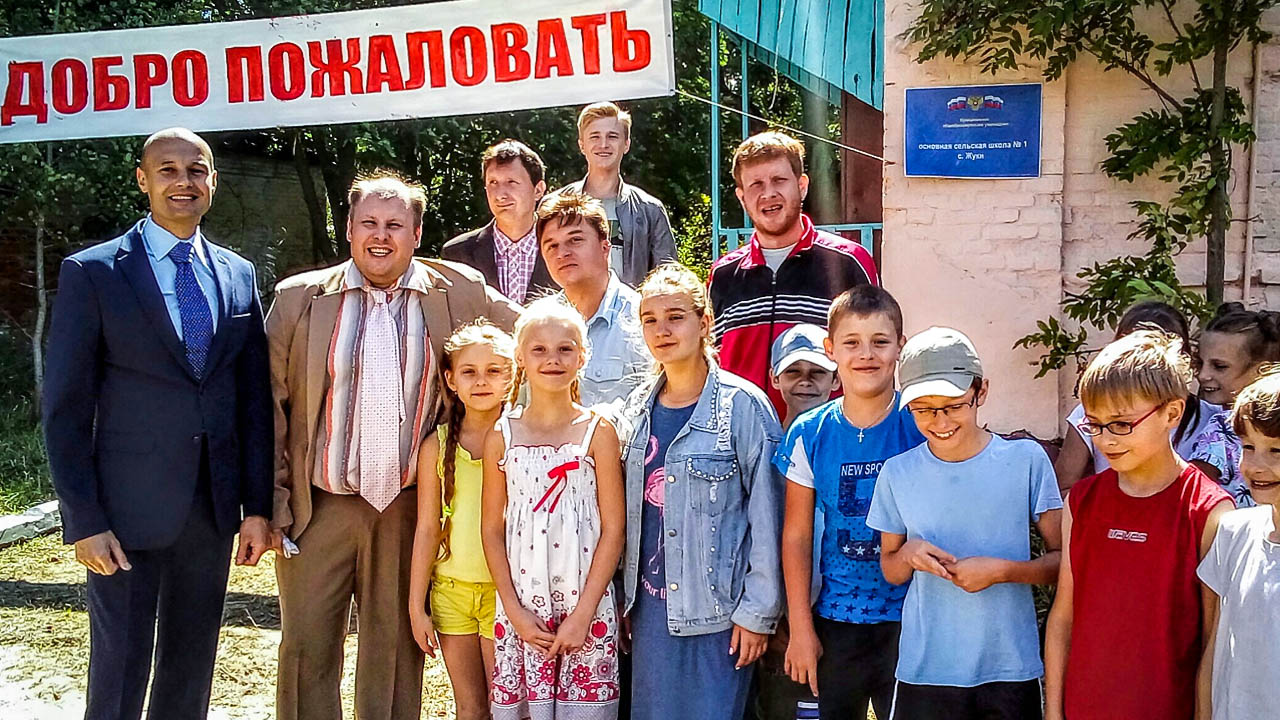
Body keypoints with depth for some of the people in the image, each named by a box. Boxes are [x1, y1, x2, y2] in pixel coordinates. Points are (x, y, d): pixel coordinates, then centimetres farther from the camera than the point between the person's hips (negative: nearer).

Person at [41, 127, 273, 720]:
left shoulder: (239, 276, 8)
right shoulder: (91, 273, -4)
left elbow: (254, 398, 9)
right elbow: (66, 408, -6)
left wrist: (258, 506, 5)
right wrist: (84, 521, -11)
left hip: (213, 510, 4)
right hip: (127, 510, -4)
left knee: (192, 666, 14)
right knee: (120, 671, 4)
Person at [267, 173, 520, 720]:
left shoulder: (459, 293, 1)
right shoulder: (299, 297, 1)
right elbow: (269, 401, 2)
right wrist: (273, 497, -2)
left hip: (409, 507, 0)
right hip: (319, 506, 0)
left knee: (396, 649, 10)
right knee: (307, 648, 6)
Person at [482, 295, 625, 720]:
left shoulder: (597, 433, -2)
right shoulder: (501, 437, 3)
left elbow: (613, 529, -3)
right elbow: (492, 529, 5)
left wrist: (583, 613, -8)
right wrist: (515, 611, -2)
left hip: (586, 605, -1)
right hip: (521, 606, 1)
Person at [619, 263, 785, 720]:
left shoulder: (742, 405, -9)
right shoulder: (639, 409, 7)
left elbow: (766, 515, -9)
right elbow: (629, 511, 12)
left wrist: (758, 611, -10)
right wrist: (624, 598, 10)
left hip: (716, 606, -5)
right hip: (651, 603, 5)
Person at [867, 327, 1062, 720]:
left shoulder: (1026, 459, -6)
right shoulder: (897, 473, -1)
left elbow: (1062, 560, -1)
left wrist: (1002, 570, -17)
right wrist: (909, 553, -12)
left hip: (1011, 669, -1)